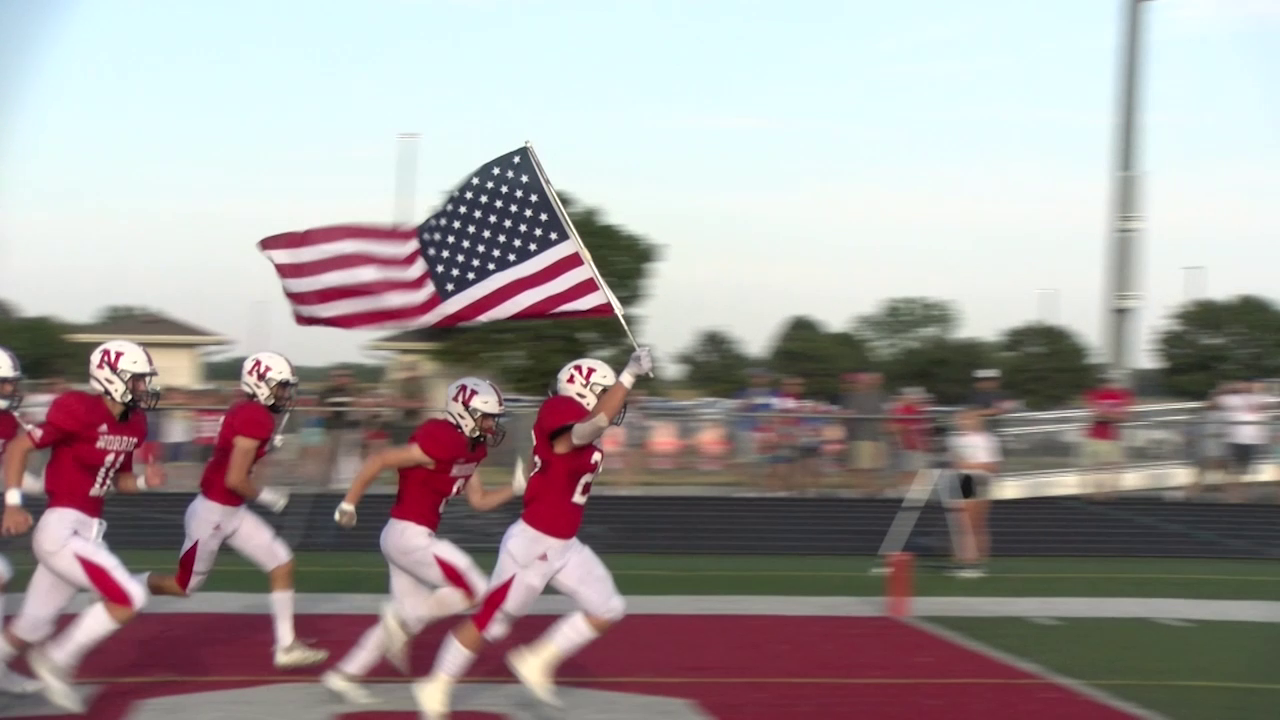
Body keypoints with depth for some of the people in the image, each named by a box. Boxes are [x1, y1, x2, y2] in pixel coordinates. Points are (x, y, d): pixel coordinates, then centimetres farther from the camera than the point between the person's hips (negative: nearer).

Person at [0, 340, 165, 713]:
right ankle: (56, 661, 0)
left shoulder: (134, 424, 9)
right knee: (129, 598, -14)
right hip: (62, 530, -9)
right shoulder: (80, 411, -16)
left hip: (86, 532, 9)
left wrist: (145, 481, 1)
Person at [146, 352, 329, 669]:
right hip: (213, 513, -9)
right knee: (184, 587, 8)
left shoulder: (245, 410, 6)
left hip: (232, 512, 9)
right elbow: (235, 479, -24)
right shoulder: (256, 419, -23)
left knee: (282, 564, 4)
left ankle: (286, 646, 8)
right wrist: (265, 496, -10)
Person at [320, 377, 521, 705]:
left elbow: (479, 501, 19)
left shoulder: (469, 448, 10)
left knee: (412, 614, 16)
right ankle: (401, 620, 0)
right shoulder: (442, 442, -21)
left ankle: (344, 675, 21)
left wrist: (518, 487, 5)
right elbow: (379, 460, -20)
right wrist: (349, 504, -16)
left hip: (413, 536, 10)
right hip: (409, 536, -10)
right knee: (474, 591, -8)